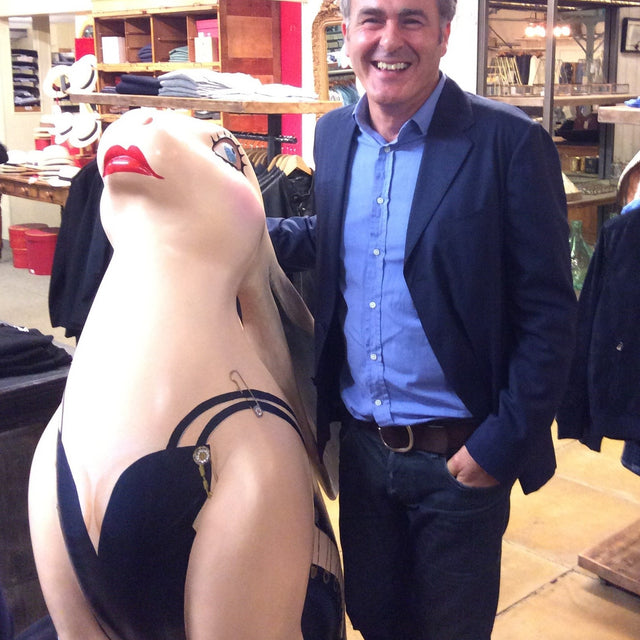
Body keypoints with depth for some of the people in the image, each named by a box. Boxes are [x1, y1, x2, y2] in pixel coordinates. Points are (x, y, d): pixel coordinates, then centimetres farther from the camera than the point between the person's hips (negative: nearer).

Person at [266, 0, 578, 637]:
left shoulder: (510, 141, -15)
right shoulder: (334, 134, 2)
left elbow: (548, 311, -13)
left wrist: (503, 444, -15)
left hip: (460, 455, -4)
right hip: (361, 444, 5)